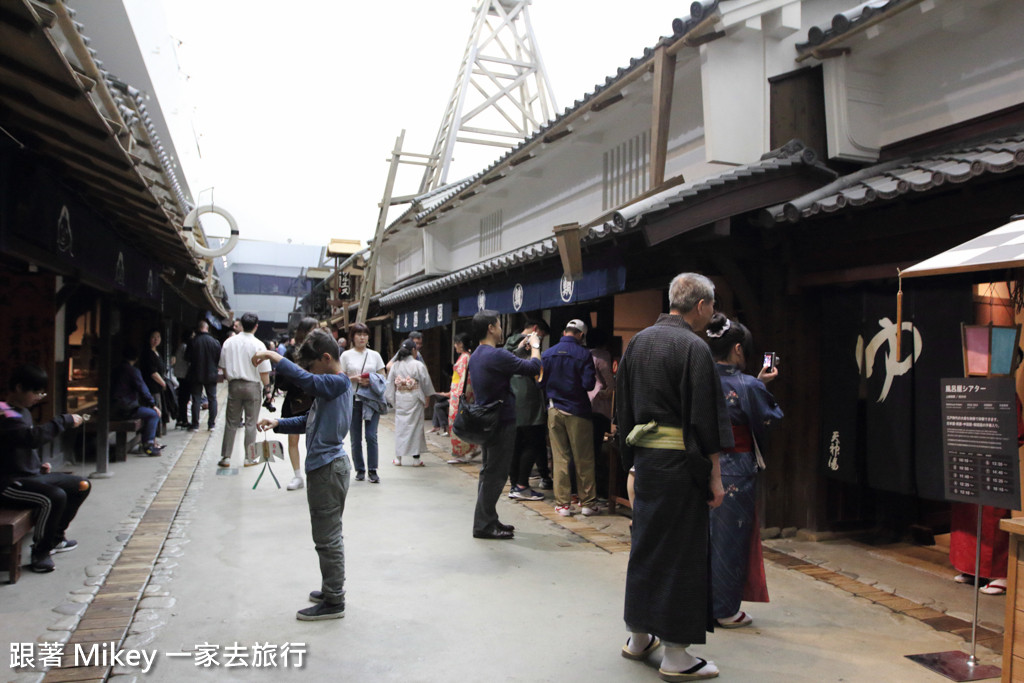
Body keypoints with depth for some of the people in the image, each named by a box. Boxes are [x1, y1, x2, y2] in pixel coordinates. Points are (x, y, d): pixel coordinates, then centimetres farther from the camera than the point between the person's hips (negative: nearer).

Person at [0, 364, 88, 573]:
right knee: (55, 496, -32)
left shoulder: (22, 412, 15)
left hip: (31, 475, 10)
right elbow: (33, 437, -34)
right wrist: (65, 421, -26)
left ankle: (56, 537, 20)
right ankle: (40, 553, -14)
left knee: (81, 486, 9)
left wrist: (40, 463, 11)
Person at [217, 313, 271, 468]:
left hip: (234, 385, 3)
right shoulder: (258, 345, -12)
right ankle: (250, 458, 11)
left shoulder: (229, 343, -1)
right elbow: (264, 372, -10)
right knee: (251, 423, 6)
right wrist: (266, 386, 4)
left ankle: (226, 457, 13)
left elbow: (223, 367, 6)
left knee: (231, 422, 10)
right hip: (253, 386, -3)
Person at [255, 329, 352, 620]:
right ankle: (331, 590, 32)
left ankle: (333, 602, 8)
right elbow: (308, 421, 20)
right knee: (329, 535, 19)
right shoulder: (330, 385, 14)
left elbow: (303, 379, -33)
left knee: (327, 537, -1)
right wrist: (277, 424, 6)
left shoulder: (338, 383, -16)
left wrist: (272, 355, -25)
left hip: (327, 468, -10)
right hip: (325, 466, 10)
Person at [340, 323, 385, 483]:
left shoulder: (374, 355, 10)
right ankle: (360, 470, 17)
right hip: (353, 400, 0)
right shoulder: (346, 355, 5)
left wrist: (371, 381, -8)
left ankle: (372, 470, 3)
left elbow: (382, 377, 11)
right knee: (355, 438, 5)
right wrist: (354, 379, -13)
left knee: (371, 436, -6)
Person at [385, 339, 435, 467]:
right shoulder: (418, 365, -9)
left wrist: (392, 399, 13)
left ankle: (399, 457, 13)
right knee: (414, 426, 2)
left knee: (400, 426, 10)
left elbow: (390, 383, 6)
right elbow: (426, 383, -4)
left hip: (399, 400, 4)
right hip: (414, 400, -4)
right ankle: (413, 457, 2)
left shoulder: (395, 365, 3)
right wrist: (427, 398, 8)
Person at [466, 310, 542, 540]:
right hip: (501, 421, -10)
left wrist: (520, 346, 24)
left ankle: (488, 520, 25)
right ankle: (484, 525, 3)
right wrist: (534, 346, -1)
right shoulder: (496, 355, -20)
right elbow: (533, 368, -19)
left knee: (490, 473, 17)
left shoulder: (476, 356, 10)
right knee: (495, 474, -3)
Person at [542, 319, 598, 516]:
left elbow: (541, 383, 4)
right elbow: (589, 384, -15)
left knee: (560, 458, 9)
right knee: (584, 460, 7)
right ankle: (588, 503, 13)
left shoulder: (548, 354, 1)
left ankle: (562, 504, 11)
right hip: (577, 411, -3)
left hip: (555, 410, 3)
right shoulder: (583, 354, -10)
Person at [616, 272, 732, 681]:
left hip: (644, 455, 7)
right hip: (679, 462, -7)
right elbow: (704, 417, -15)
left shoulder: (638, 341, 9)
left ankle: (638, 637, 30)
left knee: (646, 541, 17)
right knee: (680, 551, 2)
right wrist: (714, 475, -10)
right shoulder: (693, 347, -14)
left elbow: (623, 405, 13)